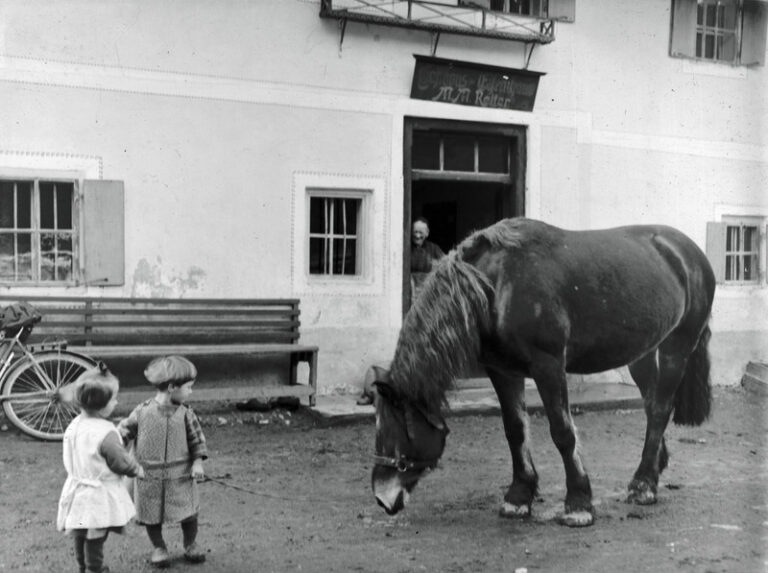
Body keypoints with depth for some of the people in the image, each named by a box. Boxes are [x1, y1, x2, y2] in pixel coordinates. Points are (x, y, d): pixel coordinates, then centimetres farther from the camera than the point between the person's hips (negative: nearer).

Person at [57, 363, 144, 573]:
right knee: (95, 538, 5)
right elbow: (122, 462, -19)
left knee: (81, 535, 23)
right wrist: (138, 470, 0)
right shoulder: (106, 433, -28)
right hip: (99, 496, -8)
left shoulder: (74, 425, -3)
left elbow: (70, 459, 9)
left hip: (78, 491, 8)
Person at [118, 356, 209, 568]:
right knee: (152, 516, 8)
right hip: (150, 477, -1)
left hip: (180, 476, 1)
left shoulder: (185, 414, -5)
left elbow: (196, 438, 0)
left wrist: (197, 462, -11)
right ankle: (158, 547, 31)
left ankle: (190, 544, 31)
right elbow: (124, 432, 0)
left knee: (188, 514, 8)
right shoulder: (142, 412, -10)